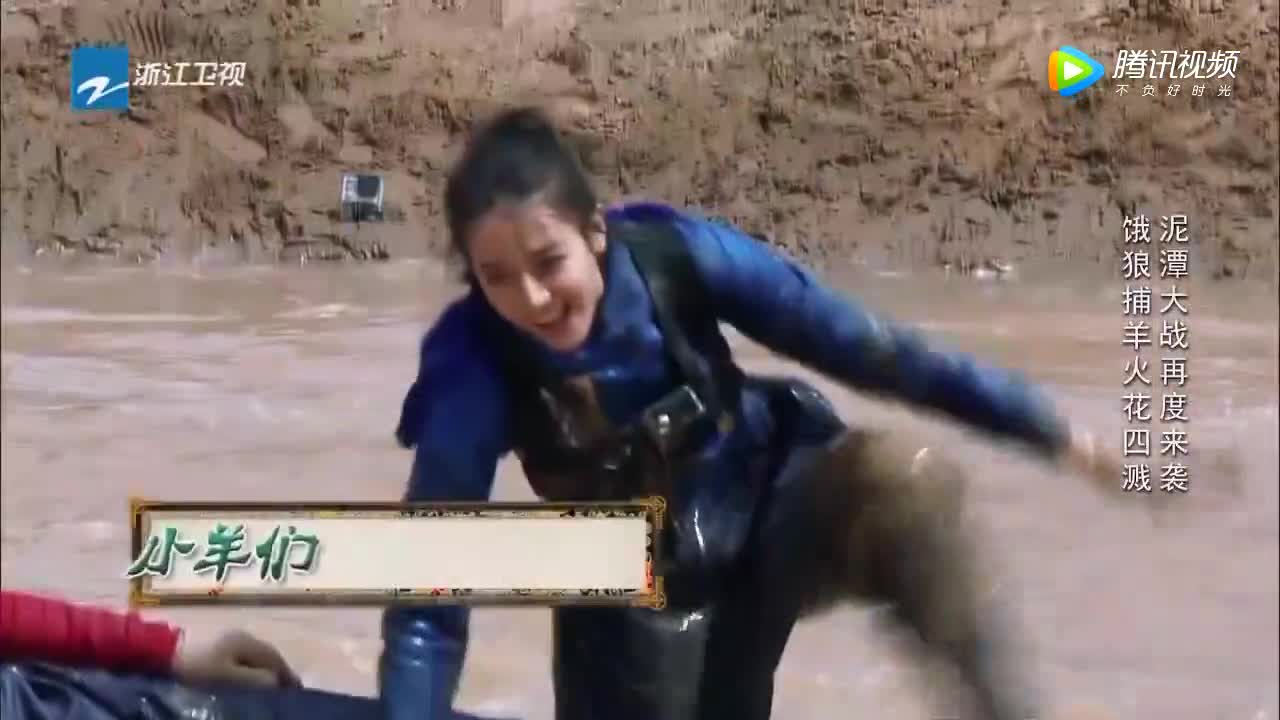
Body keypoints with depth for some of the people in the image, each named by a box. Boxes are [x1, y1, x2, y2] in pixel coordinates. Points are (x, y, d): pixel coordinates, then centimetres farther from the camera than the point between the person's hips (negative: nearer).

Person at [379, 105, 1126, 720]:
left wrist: (1043, 425, -11)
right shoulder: (476, 367, -26)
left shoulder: (677, 256, -24)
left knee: (900, 475, -32)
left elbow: (856, 342, -15)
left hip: (770, 515, 0)